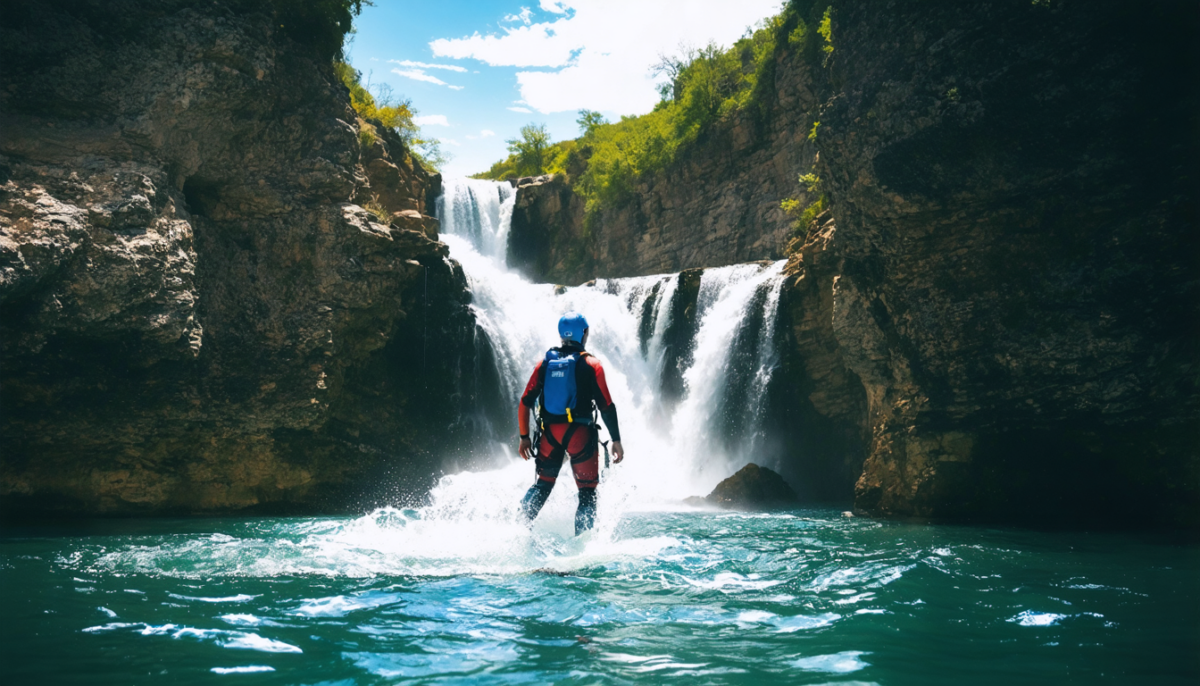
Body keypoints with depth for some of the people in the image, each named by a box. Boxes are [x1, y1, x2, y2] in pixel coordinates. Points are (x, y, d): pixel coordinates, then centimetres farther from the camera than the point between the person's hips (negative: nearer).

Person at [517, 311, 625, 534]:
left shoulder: (545, 362, 6)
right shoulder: (591, 364, -4)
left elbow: (525, 402, 5)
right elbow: (606, 406, -9)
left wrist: (524, 437, 13)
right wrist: (616, 440, -3)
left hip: (549, 433, 4)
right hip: (580, 434, -3)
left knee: (542, 484, 20)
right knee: (587, 491, 7)